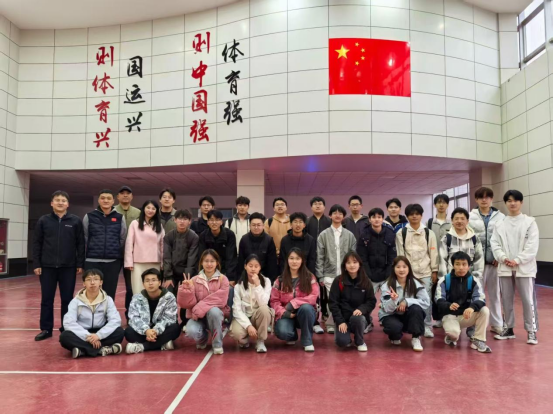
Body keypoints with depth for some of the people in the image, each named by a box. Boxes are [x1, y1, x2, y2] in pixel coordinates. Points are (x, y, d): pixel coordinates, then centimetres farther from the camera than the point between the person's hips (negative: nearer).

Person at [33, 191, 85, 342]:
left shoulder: (76, 221, 2)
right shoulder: (43, 221, 4)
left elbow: (81, 244, 2)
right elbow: (36, 243, 4)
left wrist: (80, 264, -2)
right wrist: (36, 264, -1)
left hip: (68, 267, -1)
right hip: (47, 267, 1)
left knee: (67, 299, 6)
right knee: (47, 299, 7)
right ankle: (46, 329, 17)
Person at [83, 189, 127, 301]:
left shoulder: (120, 218, 6)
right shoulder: (89, 217, 4)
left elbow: (123, 239, 9)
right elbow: (84, 239, 7)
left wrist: (120, 259, 8)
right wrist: (84, 258, 6)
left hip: (113, 262, 1)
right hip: (92, 262, 0)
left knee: (109, 295, 6)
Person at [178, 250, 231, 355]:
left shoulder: (223, 279, -3)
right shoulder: (195, 280, 1)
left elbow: (220, 300, -14)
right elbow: (188, 303, -4)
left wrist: (200, 307, -22)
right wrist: (187, 289, -22)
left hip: (216, 314, -2)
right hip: (198, 316, 2)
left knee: (213, 311, -37)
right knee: (191, 331, -30)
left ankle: (217, 344, -13)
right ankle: (202, 338, 10)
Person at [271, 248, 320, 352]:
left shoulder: (310, 277, -1)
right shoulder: (280, 280, 3)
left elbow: (314, 297, -12)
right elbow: (274, 301, 1)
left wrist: (293, 303, -20)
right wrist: (284, 312, -18)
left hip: (305, 313, -1)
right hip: (286, 315, 1)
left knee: (306, 307, -36)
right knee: (282, 332, -30)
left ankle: (307, 341, -12)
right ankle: (292, 336, 12)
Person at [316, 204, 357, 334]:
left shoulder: (350, 235, 6)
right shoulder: (324, 235, 3)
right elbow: (319, 257, 1)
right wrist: (320, 276, -3)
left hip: (346, 274, 1)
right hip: (329, 274, -1)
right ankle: (331, 325, 12)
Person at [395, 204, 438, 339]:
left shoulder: (429, 233, 6)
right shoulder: (401, 233, 4)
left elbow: (433, 253, 5)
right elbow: (400, 253, 3)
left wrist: (434, 271, 1)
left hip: (426, 272, 0)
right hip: (408, 272, 0)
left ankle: (427, 327, 11)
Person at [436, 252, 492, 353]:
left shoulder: (474, 281, -2)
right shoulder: (444, 280, -6)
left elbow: (481, 299, -17)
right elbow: (439, 300, -14)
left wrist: (472, 307, -40)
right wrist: (449, 305, -37)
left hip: (466, 315, 3)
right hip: (450, 315, -3)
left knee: (485, 311, -26)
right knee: (453, 332, -34)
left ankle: (478, 340, -10)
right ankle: (452, 336, 6)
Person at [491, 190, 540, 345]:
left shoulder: (530, 222, 0)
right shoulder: (500, 224, 8)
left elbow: (532, 245, -8)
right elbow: (495, 244, 3)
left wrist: (517, 260, -15)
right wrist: (504, 258, -13)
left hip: (525, 268, -3)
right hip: (505, 268, 3)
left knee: (528, 300, -2)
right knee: (507, 300, 11)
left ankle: (532, 331, 11)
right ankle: (509, 329, 24)